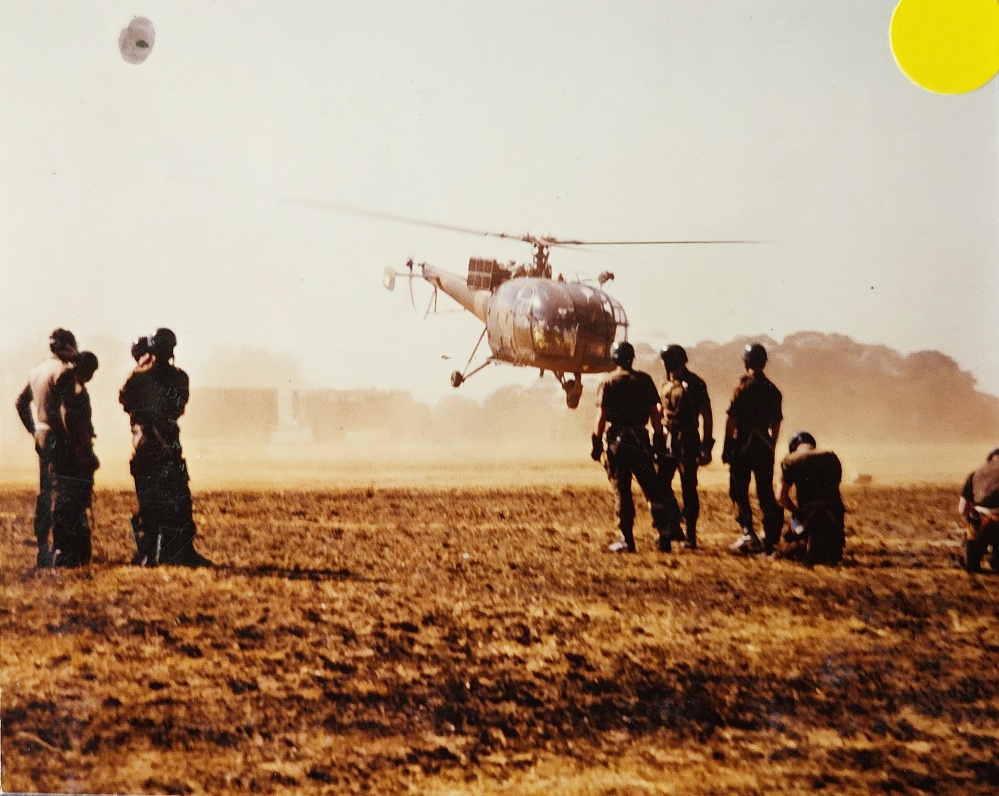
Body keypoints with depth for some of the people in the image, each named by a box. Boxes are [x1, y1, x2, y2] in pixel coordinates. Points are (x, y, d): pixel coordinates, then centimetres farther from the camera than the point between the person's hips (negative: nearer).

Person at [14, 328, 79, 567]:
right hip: (57, 437, -9)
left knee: (44, 492, 13)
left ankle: (42, 548, 17)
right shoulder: (62, 370, -14)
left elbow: (21, 402, 20)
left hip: (41, 437, 9)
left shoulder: (37, 370, 13)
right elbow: (59, 410, -22)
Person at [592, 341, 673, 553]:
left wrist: (597, 443, -1)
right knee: (653, 489, 7)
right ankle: (664, 535, 1)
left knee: (622, 490, 3)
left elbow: (602, 416, -6)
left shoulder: (608, 382, -2)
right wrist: (659, 439, 10)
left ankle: (627, 539, 2)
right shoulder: (644, 380, 4)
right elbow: (655, 413, 3)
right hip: (640, 438, 2)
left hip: (617, 439, -2)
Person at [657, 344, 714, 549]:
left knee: (688, 487, -2)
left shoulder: (694, 384, -9)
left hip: (687, 441, -7)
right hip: (668, 440, 7)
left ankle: (691, 534, 3)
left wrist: (705, 446, -19)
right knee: (662, 484, 3)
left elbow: (705, 416, -13)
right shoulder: (668, 384, 13)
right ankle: (673, 528, 11)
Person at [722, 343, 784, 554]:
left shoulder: (743, 386, -10)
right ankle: (770, 538, 8)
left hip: (743, 444, -5)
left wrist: (727, 447, -6)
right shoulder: (772, 390, 7)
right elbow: (776, 424, 13)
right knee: (766, 493, 9)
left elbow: (732, 419, -12)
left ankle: (748, 535, -7)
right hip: (764, 446, 5)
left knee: (739, 491, 2)